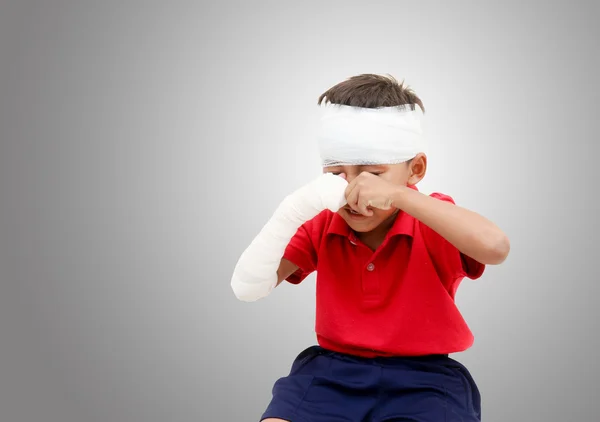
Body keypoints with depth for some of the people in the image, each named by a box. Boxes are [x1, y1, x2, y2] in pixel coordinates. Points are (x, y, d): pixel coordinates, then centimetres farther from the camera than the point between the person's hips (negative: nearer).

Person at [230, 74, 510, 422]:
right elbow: (248, 288, -8)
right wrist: (292, 213, -22)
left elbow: (496, 248, -32)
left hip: (422, 377, -2)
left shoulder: (435, 223, -9)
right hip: (332, 370, 3)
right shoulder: (321, 226, 0)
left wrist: (398, 196, -34)